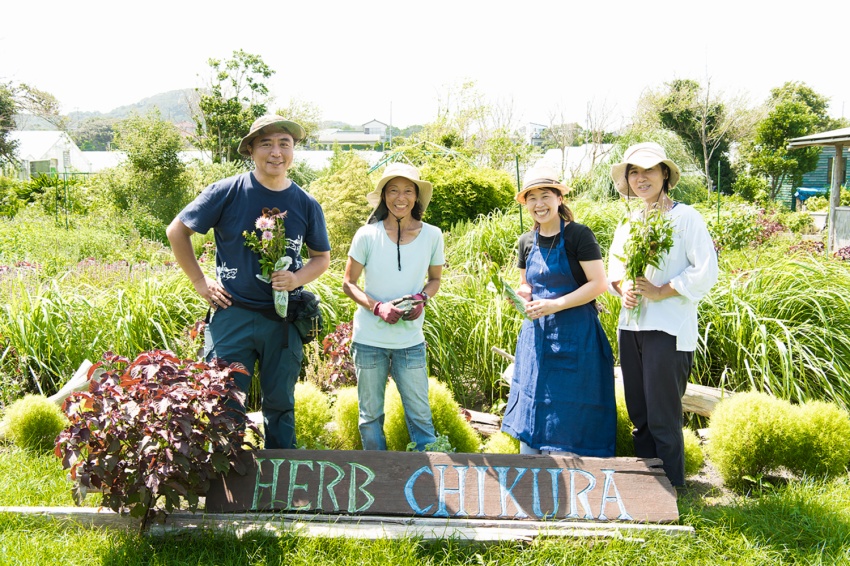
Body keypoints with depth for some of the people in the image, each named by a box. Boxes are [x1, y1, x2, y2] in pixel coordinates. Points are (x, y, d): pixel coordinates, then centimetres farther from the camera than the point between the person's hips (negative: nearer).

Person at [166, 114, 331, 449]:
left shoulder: (306, 205, 2)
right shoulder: (228, 192, -6)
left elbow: (322, 257, 14)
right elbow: (177, 231, 3)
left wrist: (297, 279, -7)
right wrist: (200, 282, -1)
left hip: (285, 318, 2)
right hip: (233, 313, -2)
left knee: (281, 403, 14)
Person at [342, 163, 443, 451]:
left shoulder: (432, 235, -1)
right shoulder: (367, 235, -7)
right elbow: (349, 283, 0)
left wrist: (423, 298, -9)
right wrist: (377, 307, -16)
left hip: (411, 340, 1)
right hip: (369, 338, 0)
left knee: (420, 413, 3)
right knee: (370, 414, 10)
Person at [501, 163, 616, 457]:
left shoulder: (578, 235, -9)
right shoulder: (527, 241, 9)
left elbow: (598, 284, -13)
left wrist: (555, 305, -19)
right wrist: (523, 296, -3)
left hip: (575, 336, -6)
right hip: (537, 334, 6)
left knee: (569, 418, -2)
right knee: (532, 414, 10)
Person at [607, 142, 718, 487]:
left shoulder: (684, 217, -6)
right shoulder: (629, 223, 14)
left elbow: (706, 271, -12)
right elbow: (615, 264, 21)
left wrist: (660, 291, -14)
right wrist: (623, 288, 0)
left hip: (668, 329, -7)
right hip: (630, 326, 7)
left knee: (663, 416, -2)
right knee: (638, 413, 13)